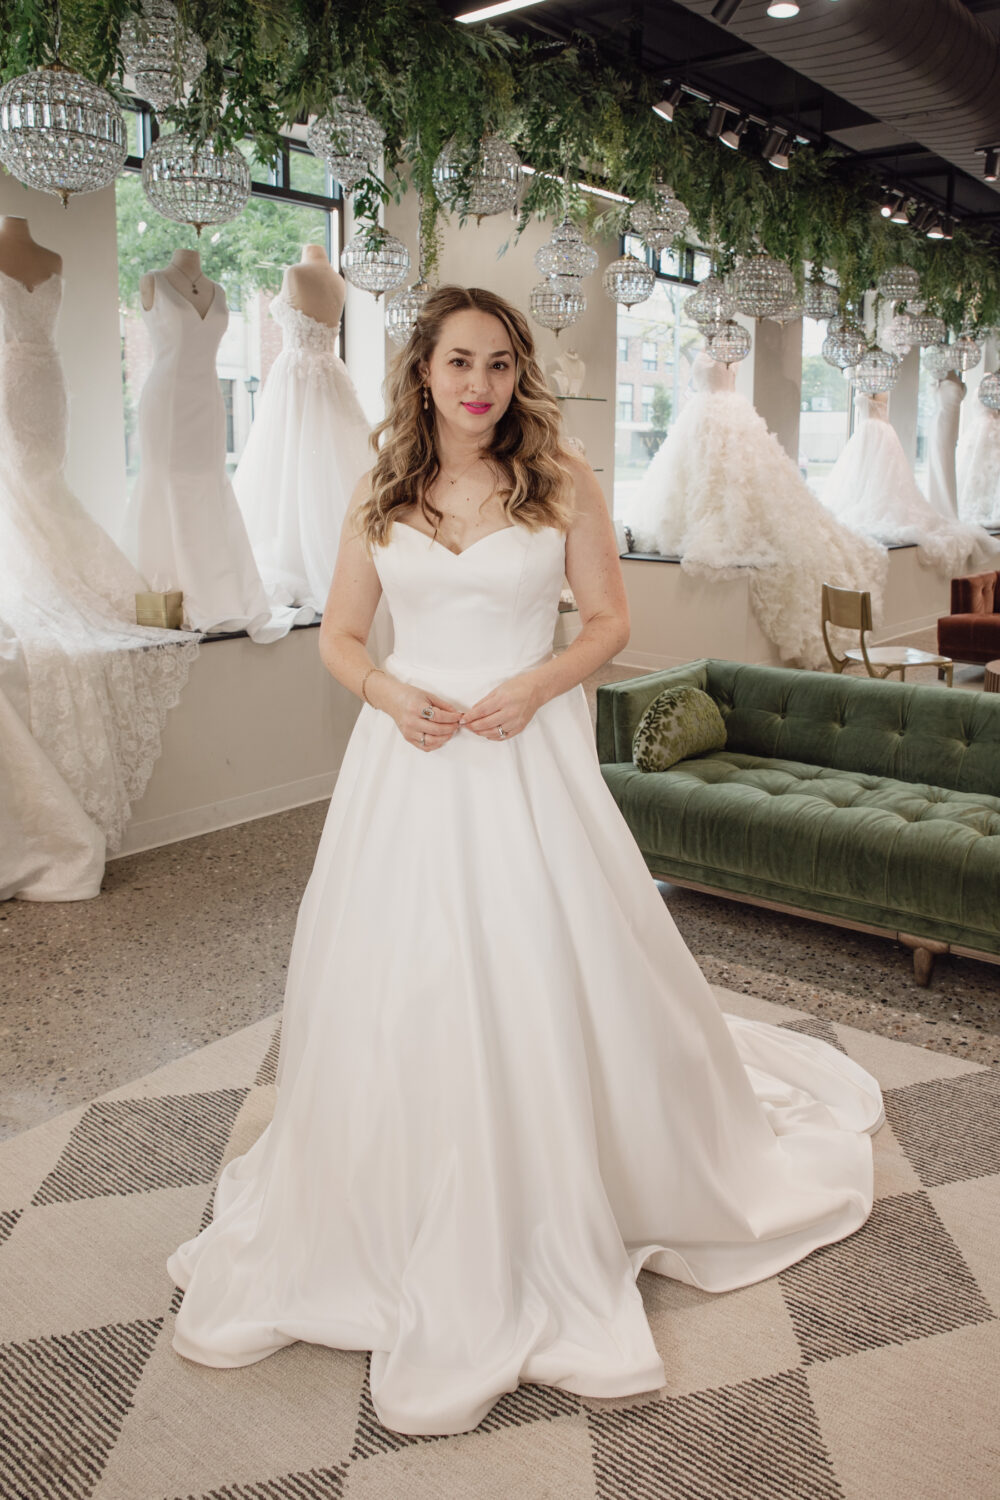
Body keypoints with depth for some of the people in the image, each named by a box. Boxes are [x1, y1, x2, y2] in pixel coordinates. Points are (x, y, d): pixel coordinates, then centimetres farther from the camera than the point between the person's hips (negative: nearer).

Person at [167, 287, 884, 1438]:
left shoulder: (560, 482, 0)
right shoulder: (380, 496, 7)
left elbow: (610, 620, 3)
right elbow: (339, 635, 11)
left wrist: (535, 686, -14)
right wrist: (390, 692, -9)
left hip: (528, 757, -2)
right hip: (407, 760, 2)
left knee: (544, 980, 2)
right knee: (396, 988, 6)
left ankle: (560, 1233, 27)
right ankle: (391, 1224, 30)